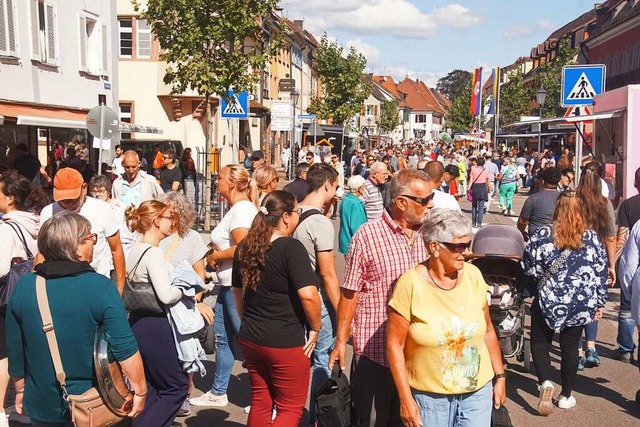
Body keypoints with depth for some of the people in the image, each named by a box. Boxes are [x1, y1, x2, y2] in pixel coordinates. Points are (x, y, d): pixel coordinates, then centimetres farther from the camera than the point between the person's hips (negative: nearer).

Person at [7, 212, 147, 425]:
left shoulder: (24, 286, -7)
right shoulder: (100, 286, -19)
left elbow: (14, 350, 2)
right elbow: (124, 348, -20)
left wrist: (20, 389, 16)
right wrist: (140, 391, -7)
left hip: (42, 408, 3)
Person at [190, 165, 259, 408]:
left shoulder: (242, 208, -16)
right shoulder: (237, 208, 15)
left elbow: (242, 248, -25)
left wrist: (215, 256, -12)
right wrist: (216, 252, 7)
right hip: (228, 284, 10)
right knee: (222, 336, 16)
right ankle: (218, 392, 28)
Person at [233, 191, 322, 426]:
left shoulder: (245, 247, 5)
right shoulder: (291, 248, -17)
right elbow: (308, 294, -25)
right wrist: (315, 327, -10)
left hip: (250, 338, 7)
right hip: (286, 342, -7)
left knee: (260, 402, 19)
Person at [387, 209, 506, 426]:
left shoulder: (473, 275, -6)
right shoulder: (410, 284, -17)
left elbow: (488, 330, 6)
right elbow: (395, 345, -11)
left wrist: (500, 376, 9)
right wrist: (406, 400, -10)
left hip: (478, 390, 3)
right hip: (429, 396, -3)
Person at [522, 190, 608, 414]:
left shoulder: (543, 234, -11)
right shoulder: (592, 238, -3)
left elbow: (529, 267, -6)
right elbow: (601, 273, 2)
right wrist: (599, 303, 11)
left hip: (549, 299, -2)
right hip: (581, 303, 3)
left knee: (540, 341, 14)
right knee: (570, 346, 14)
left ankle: (545, 382, -8)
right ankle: (566, 396, 23)